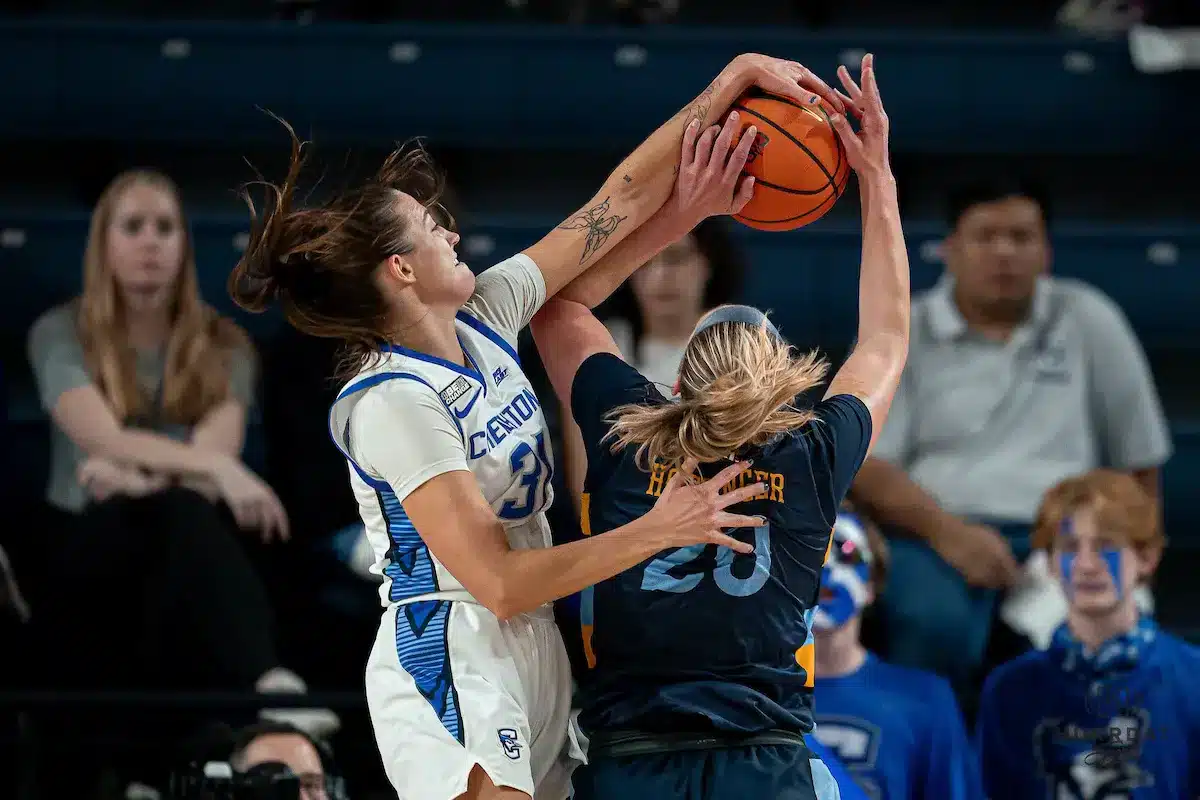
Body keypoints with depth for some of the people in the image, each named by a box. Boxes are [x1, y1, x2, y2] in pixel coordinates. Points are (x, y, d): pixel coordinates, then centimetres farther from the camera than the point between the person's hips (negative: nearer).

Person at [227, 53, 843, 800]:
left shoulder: (483, 319, 8)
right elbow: (499, 583, -19)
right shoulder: (390, 403, -15)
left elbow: (622, 201, 13)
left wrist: (735, 79, 11)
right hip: (452, 664, -9)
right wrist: (658, 532, -20)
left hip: (533, 652, 9)